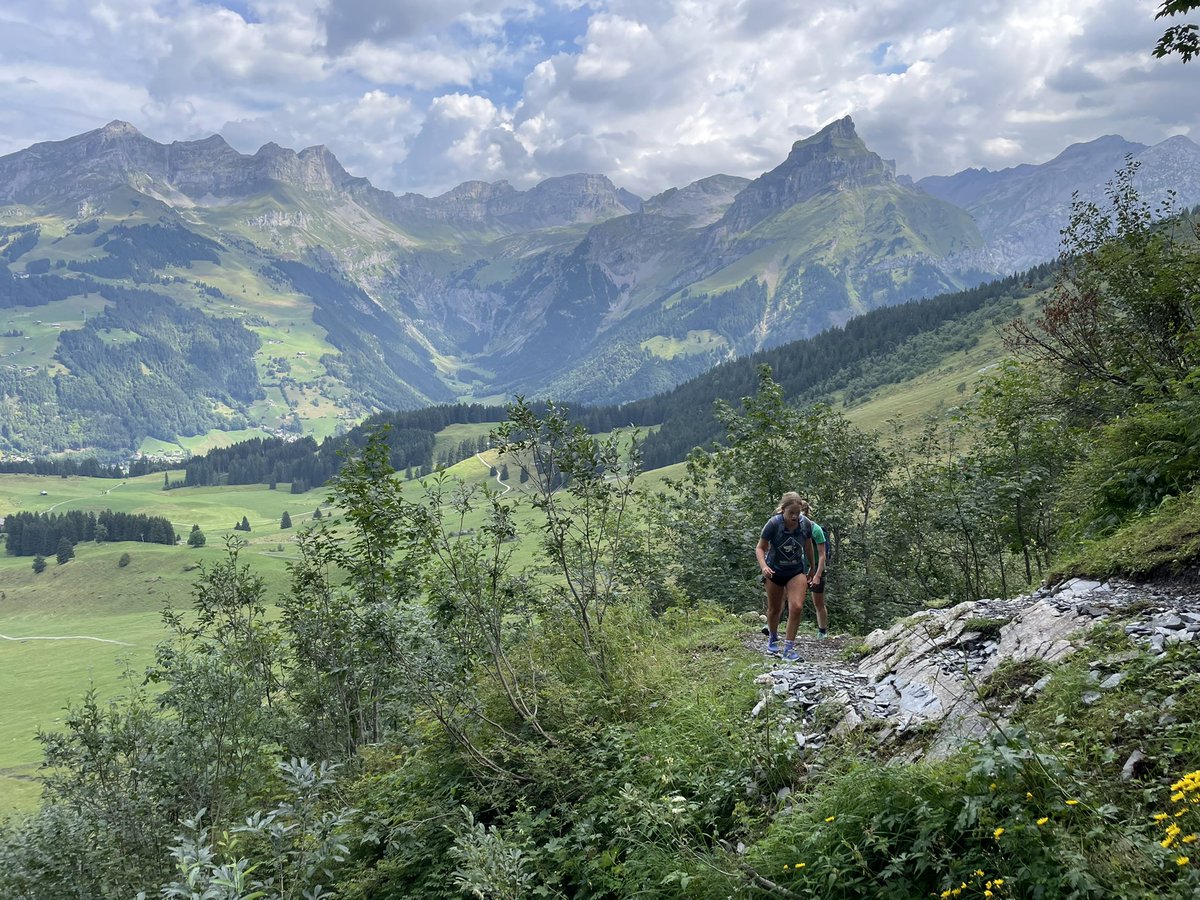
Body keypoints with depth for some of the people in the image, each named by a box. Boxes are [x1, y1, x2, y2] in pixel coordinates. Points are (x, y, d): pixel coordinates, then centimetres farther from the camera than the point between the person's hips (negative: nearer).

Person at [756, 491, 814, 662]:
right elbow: (760, 548, -14)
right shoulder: (773, 524, -25)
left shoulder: (806, 524, -16)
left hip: (797, 571, 1)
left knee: (797, 607, -18)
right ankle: (772, 638, 43)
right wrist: (763, 566, -32)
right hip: (775, 571, -1)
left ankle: (789, 648, -10)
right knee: (774, 609, 15)